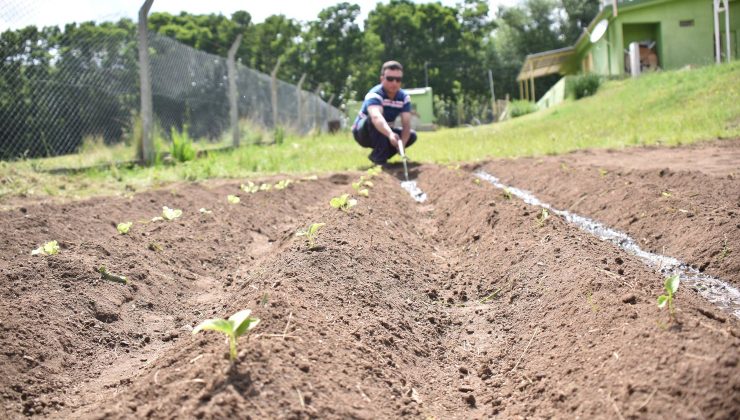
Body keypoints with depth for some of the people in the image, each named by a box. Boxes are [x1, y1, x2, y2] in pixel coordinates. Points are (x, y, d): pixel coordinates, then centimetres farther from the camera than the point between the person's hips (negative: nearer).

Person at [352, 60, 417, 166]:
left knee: (411, 135, -12)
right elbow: (376, 117, -51)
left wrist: (402, 143, -40)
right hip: (363, 133, -6)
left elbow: (406, 123, -20)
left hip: (385, 132, 6)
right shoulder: (374, 95, -30)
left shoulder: (404, 97, -10)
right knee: (374, 119, -36)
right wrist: (390, 134, -70)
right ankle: (379, 157, -27)